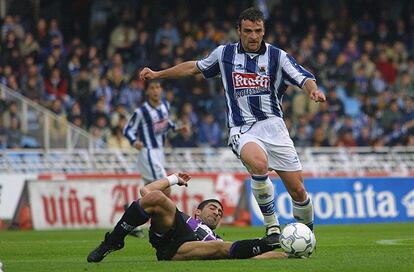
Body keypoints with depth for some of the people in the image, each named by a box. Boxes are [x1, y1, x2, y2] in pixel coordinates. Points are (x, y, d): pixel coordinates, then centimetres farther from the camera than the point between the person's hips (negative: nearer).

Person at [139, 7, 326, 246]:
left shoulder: (277, 56, 2)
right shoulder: (225, 54, 8)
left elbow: (304, 79, -8)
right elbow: (195, 67, 24)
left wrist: (314, 91, -31)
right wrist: (158, 74, 25)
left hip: (273, 125, 1)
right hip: (242, 130, -1)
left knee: (297, 190, -4)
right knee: (259, 163, -35)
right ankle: (272, 225, -21)